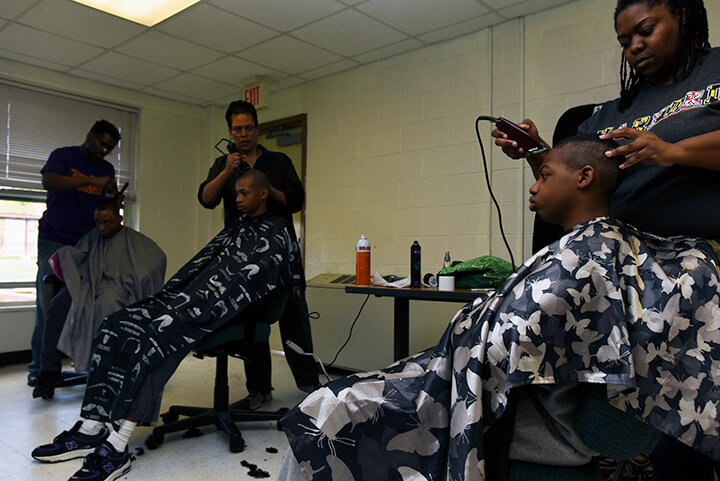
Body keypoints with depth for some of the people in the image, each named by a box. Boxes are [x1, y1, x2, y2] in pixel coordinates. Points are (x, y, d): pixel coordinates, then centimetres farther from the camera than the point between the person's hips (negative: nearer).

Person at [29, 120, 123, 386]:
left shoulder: (107, 169, 17)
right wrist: (92, 181, -22)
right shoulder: (63, 155, 4)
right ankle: (39, 366, 4)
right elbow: (49, 182, -15)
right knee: (48, 301, -3)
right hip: (55, 241, -3)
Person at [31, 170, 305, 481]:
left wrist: (193, 306, -19)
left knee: (151, 338, -31)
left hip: (218, 310, -8)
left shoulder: (277, 231, 1)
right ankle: (91, 428, -10)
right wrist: (167, 297, 5)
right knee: (117, 325, -9)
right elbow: (201, 264, 21)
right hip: (191, 300, 8)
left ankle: (117, 449, -28)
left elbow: (246, 276, -12)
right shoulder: (236, 229, 27)